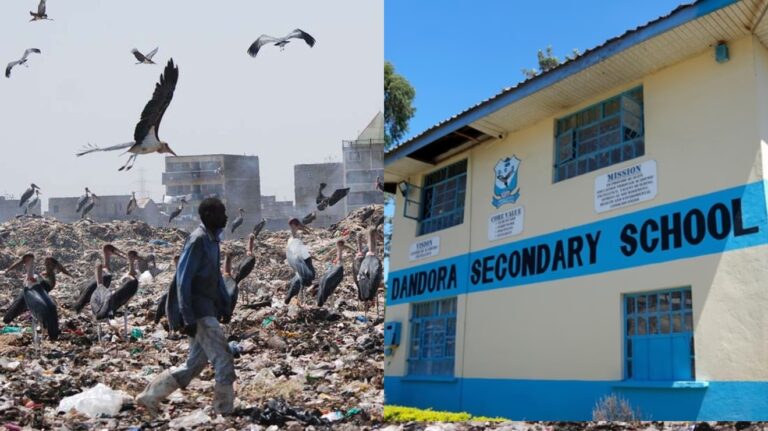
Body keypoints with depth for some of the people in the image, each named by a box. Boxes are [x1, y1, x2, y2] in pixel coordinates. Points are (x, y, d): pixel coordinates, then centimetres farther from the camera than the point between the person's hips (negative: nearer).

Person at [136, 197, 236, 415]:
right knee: (223, 361, -8)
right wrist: (188, 318, -21)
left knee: (194, 365, 14)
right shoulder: (197, 240, -15)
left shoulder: (213, 239, 13)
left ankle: (149, 397, 24)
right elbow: (183, 279, -19)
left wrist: (225, 305, 18)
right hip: (198, 310, -10)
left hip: (207, 310, 10)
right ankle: (225, 412, 1)